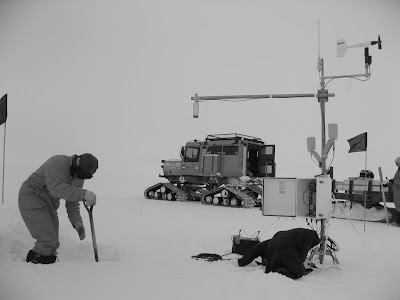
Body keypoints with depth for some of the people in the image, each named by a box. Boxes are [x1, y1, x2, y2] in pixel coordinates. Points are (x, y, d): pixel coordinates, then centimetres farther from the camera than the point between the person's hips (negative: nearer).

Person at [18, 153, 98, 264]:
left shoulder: (79, 178, -1)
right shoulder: (57, 163, -26)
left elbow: (72, 203, 3)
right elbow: (57, 188, -41)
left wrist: (77, 222, -13)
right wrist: (83, 194, -48)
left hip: (49, 205, 8)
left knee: (53, 245, 5)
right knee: (47, 241, -16)